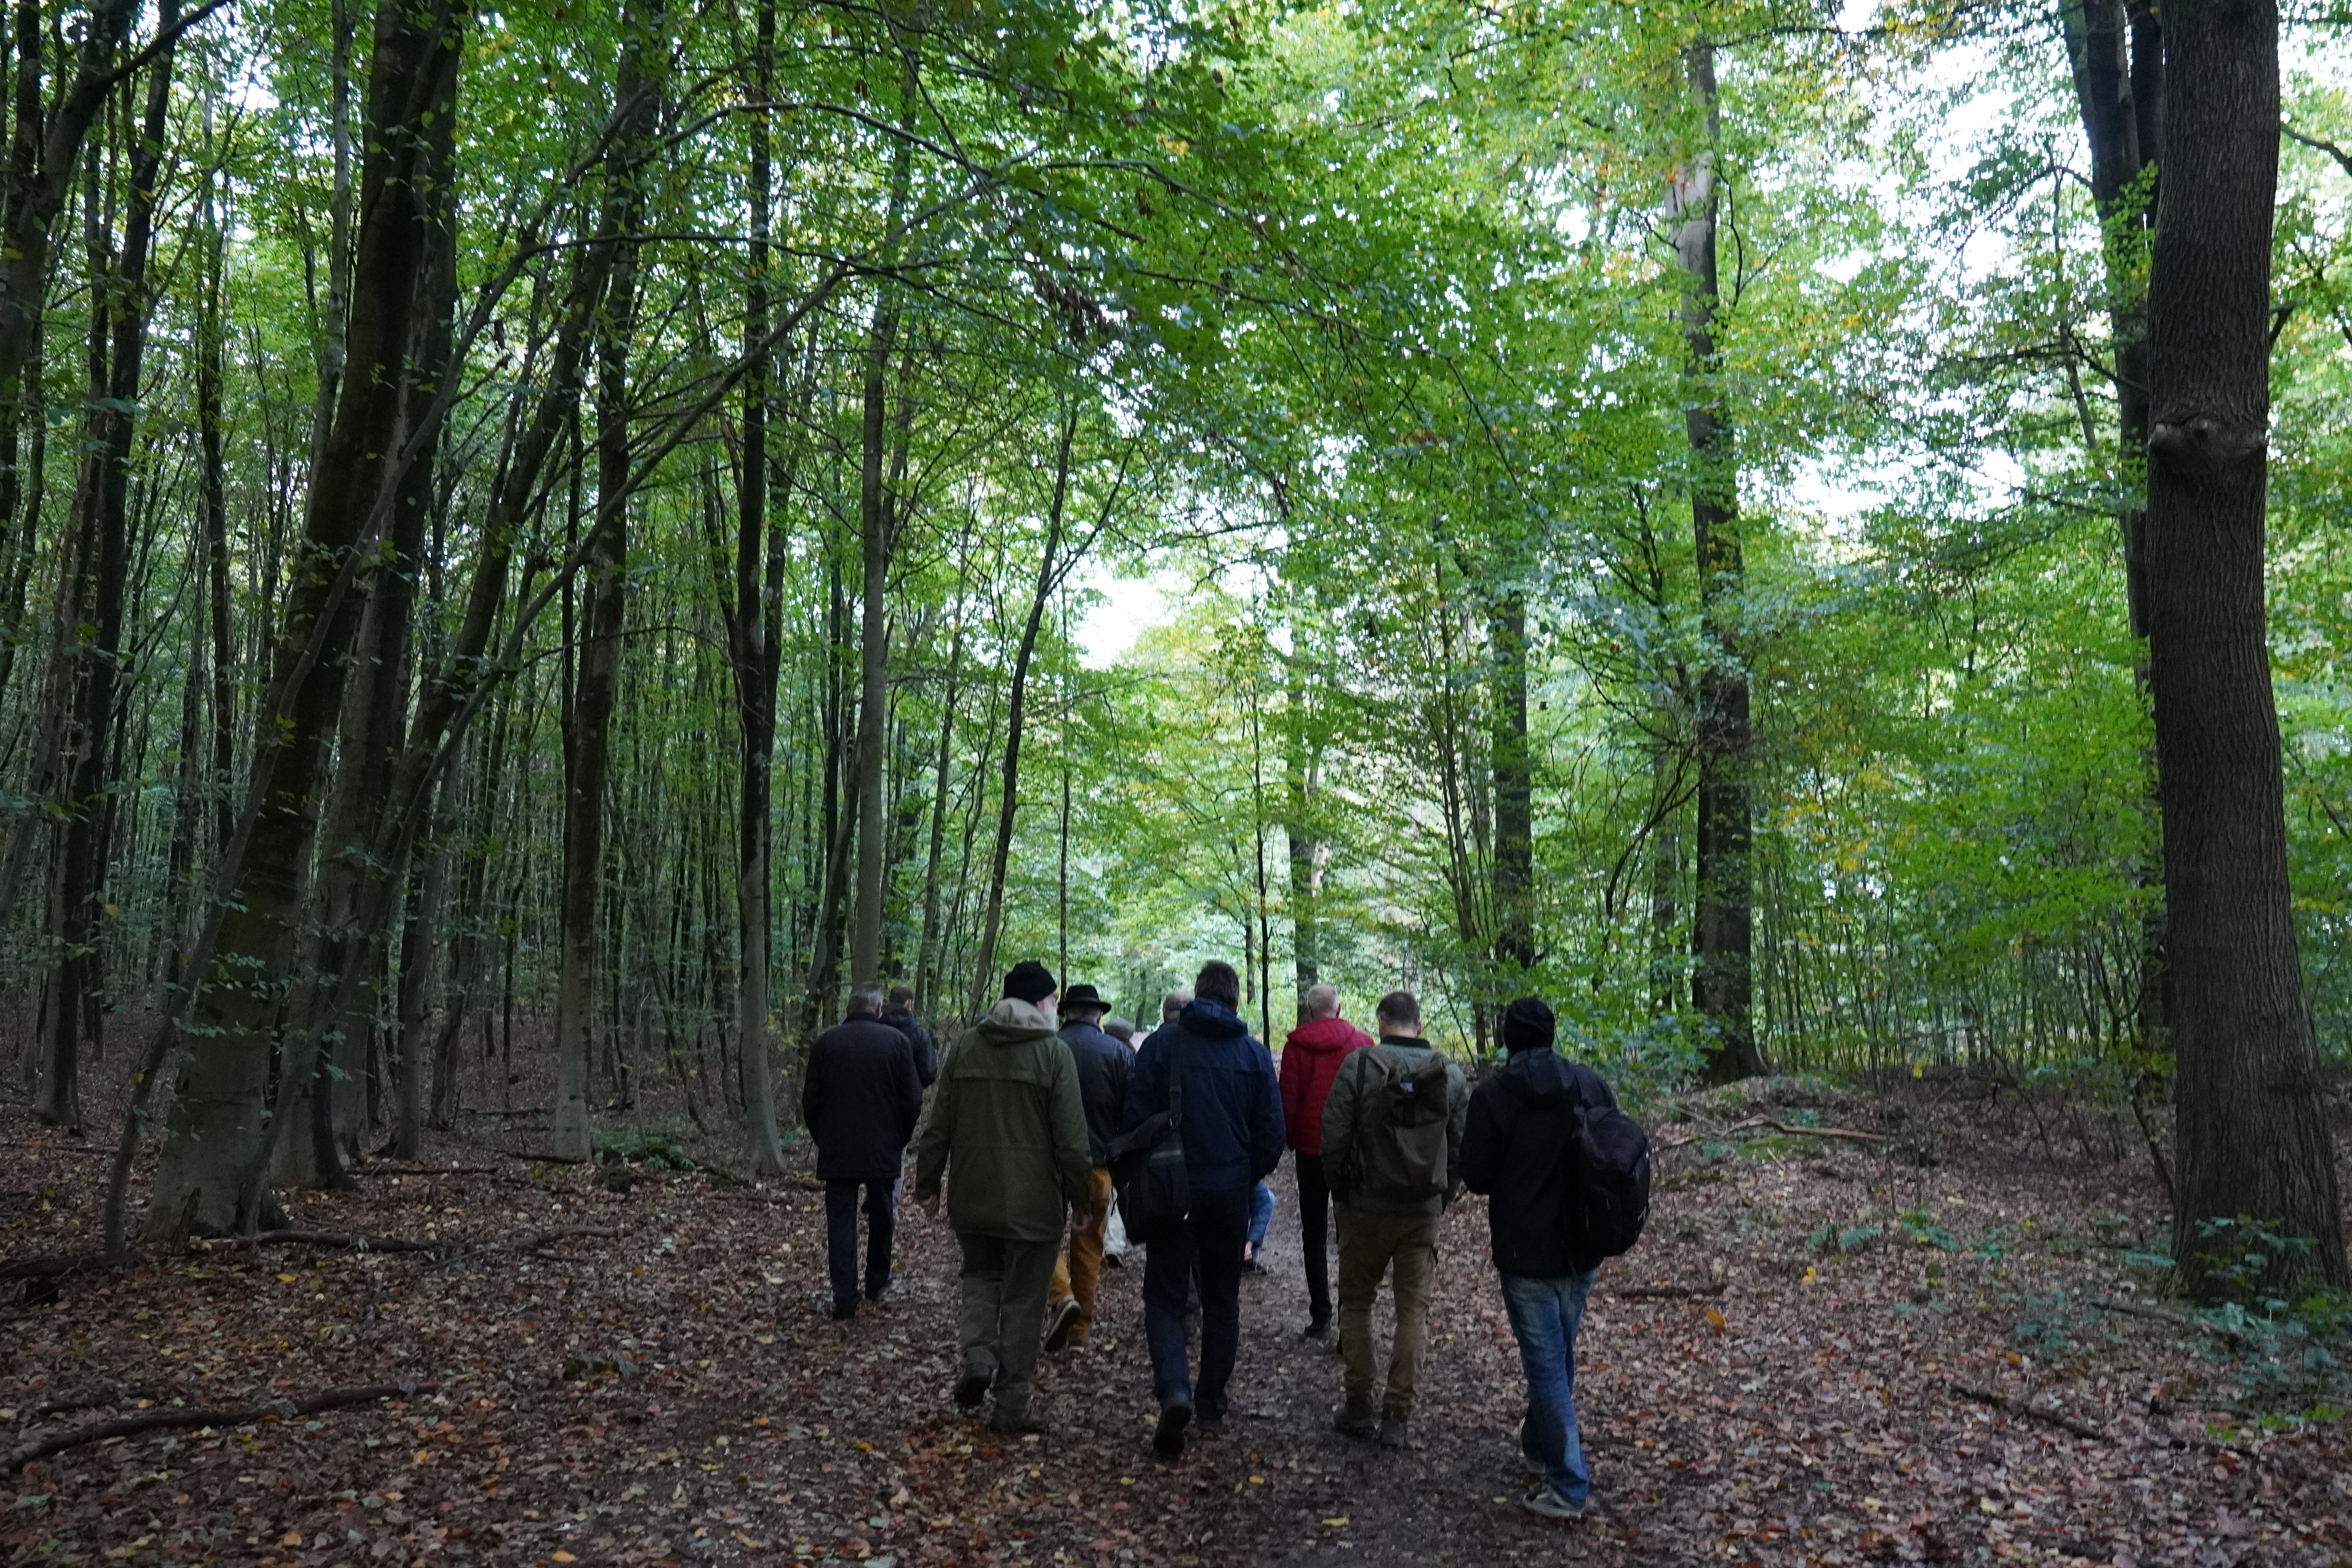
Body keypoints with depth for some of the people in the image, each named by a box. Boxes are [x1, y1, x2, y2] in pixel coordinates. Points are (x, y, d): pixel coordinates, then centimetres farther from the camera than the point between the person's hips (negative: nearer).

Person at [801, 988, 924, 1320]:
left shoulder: (824, 1043, -1)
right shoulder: (897, 1041, -4)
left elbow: (810, 1101, 2)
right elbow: (913, 1100, -4)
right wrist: (900, 1139, 11)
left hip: (837, 1152, 0)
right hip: (884, 1150, 0)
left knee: (841, 1222, 3)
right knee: (881, 1218, 18)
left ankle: (845, 1302, 0)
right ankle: (877, 1284, 30)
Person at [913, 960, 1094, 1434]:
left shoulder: (965, 1046, 3)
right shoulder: (1054, 1052, -8)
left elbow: (938, 1126, 6)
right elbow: (1070, 1139, -10)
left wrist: (928, 1184, 14)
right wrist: (1080, 1193, 1)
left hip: (972, 1196, 3)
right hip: (1032, 1200, -3)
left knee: (980, 1275, 25)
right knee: (1023, 1298, 8)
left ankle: (978, 1356, 5)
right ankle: (1013, 1403, 13)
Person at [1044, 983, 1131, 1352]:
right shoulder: (1119, 1053, -1)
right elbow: (1130, 1112, 0)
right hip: (1099, 1161, 2)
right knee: (1089, 1243, 13)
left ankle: (1061, 1297, -17)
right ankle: (1082, 1326, 20)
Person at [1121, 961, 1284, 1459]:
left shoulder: (1163, 1043, -7)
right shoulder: (1255, 1053, -1)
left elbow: (1136, 1118, -6)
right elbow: (1272, 1133, 1)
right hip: (1230, 1194, 2)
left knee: (1165, 1296, 6)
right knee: (1222, 1300, 16)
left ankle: (1175, 1390, -16)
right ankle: (1212, 1406, 23)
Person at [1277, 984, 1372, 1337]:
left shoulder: (1297, 1045, -6)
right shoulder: (1362, 1042, -2)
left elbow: (1288, 1100, -5)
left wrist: (1290, 1141, 9)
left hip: (1311, 1149, -1)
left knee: (1314, 1234, 8)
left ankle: (1320, 1318, 5)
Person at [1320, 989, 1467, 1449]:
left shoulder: (1358, 1065, -10)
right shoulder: (1451, 1075, 0)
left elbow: (1334, 1136, -9)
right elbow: (1462, 1147, 2)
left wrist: (1342, 1188, 6)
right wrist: (1440, 1196, 13)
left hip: (1366, 1206, -2)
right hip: (1425, 1212, 2)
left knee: (1356, 1302, 14)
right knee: (1413, 1311, 9)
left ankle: (1359, 1405, 15)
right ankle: (1397, 1416, 9)